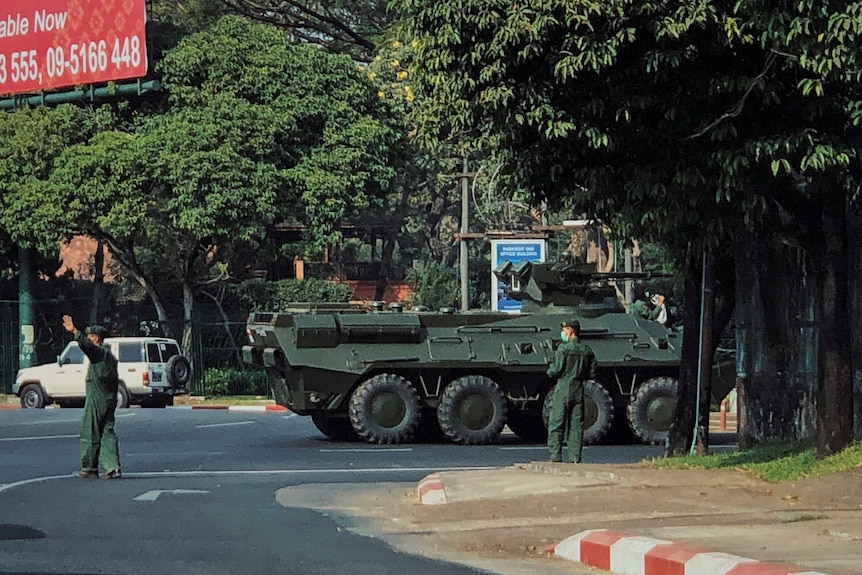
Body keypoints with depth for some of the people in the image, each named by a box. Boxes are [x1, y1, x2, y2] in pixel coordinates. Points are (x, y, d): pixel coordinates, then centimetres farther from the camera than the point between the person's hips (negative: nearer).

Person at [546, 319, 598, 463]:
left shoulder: (563, 348, -11)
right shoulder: (587, 350, 7)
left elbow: (556, 370, -15)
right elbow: (593, 372, 10)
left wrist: (550, 371, 6)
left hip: (563, 390, -5)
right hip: (579, 391, 5)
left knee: (556, 425, -1)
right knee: (576, 425, 7)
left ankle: (555, 456, -5)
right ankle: (575, 458, 4)